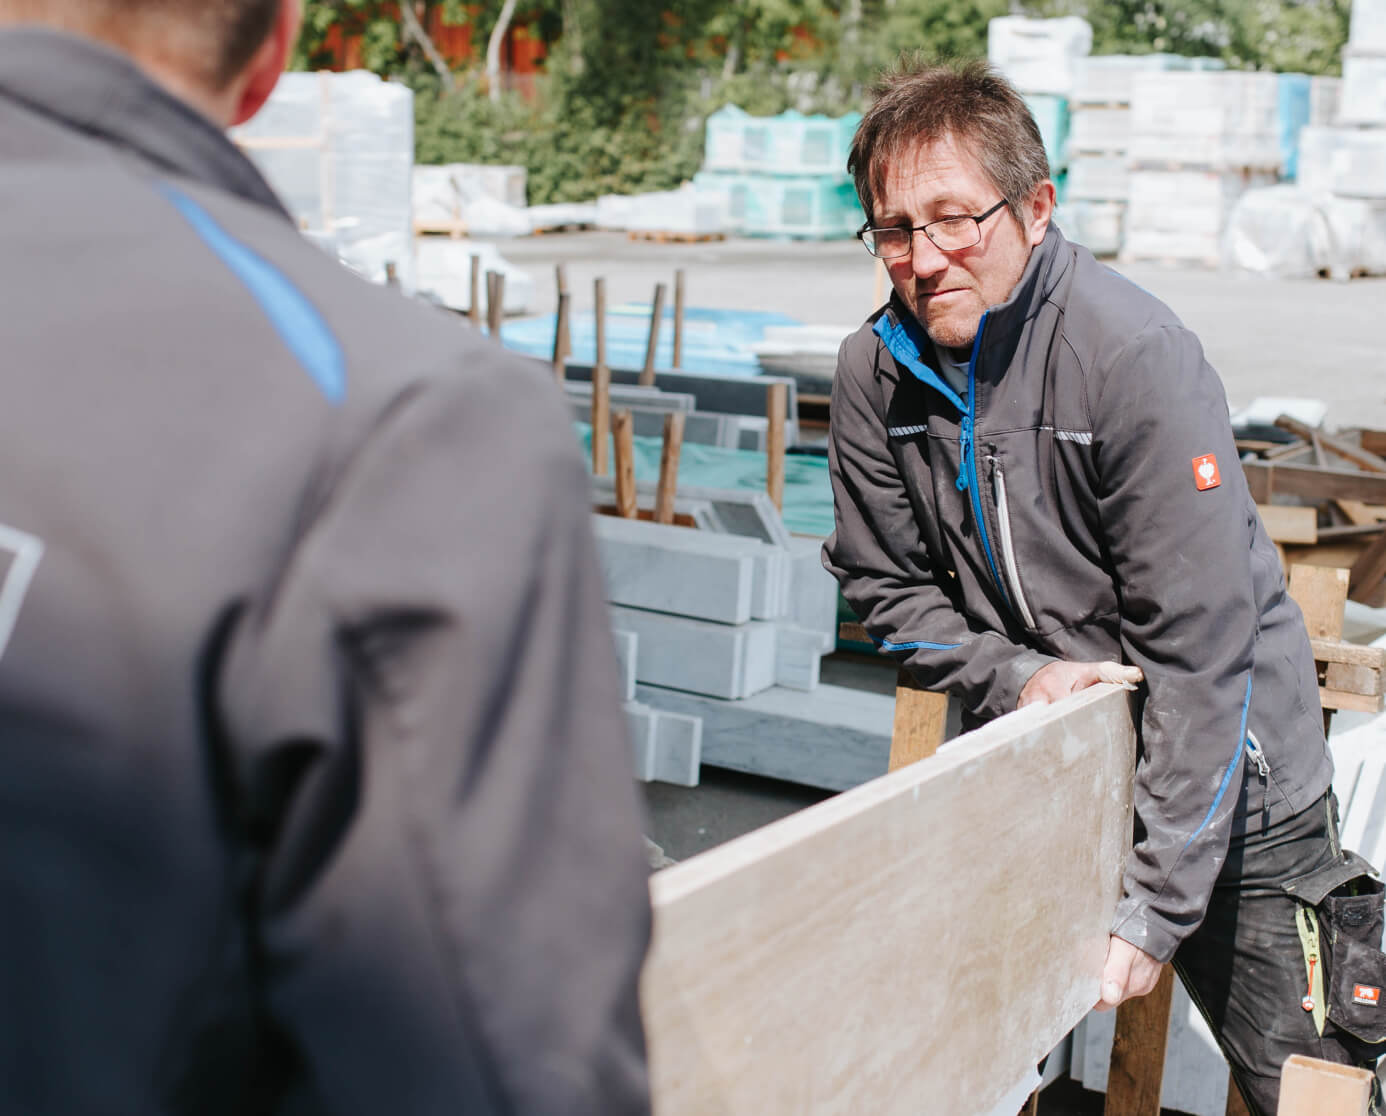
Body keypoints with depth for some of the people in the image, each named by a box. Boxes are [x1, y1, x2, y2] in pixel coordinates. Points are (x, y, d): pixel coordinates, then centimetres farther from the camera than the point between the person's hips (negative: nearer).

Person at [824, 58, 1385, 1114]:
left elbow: (1202, 649, -24)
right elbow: (886, 588, 3)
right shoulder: (875, 371, -8)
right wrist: (1015, 676, -16)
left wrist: (1156, 906, -23)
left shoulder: (1138, 355, -23)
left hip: (1227, 789, -4)